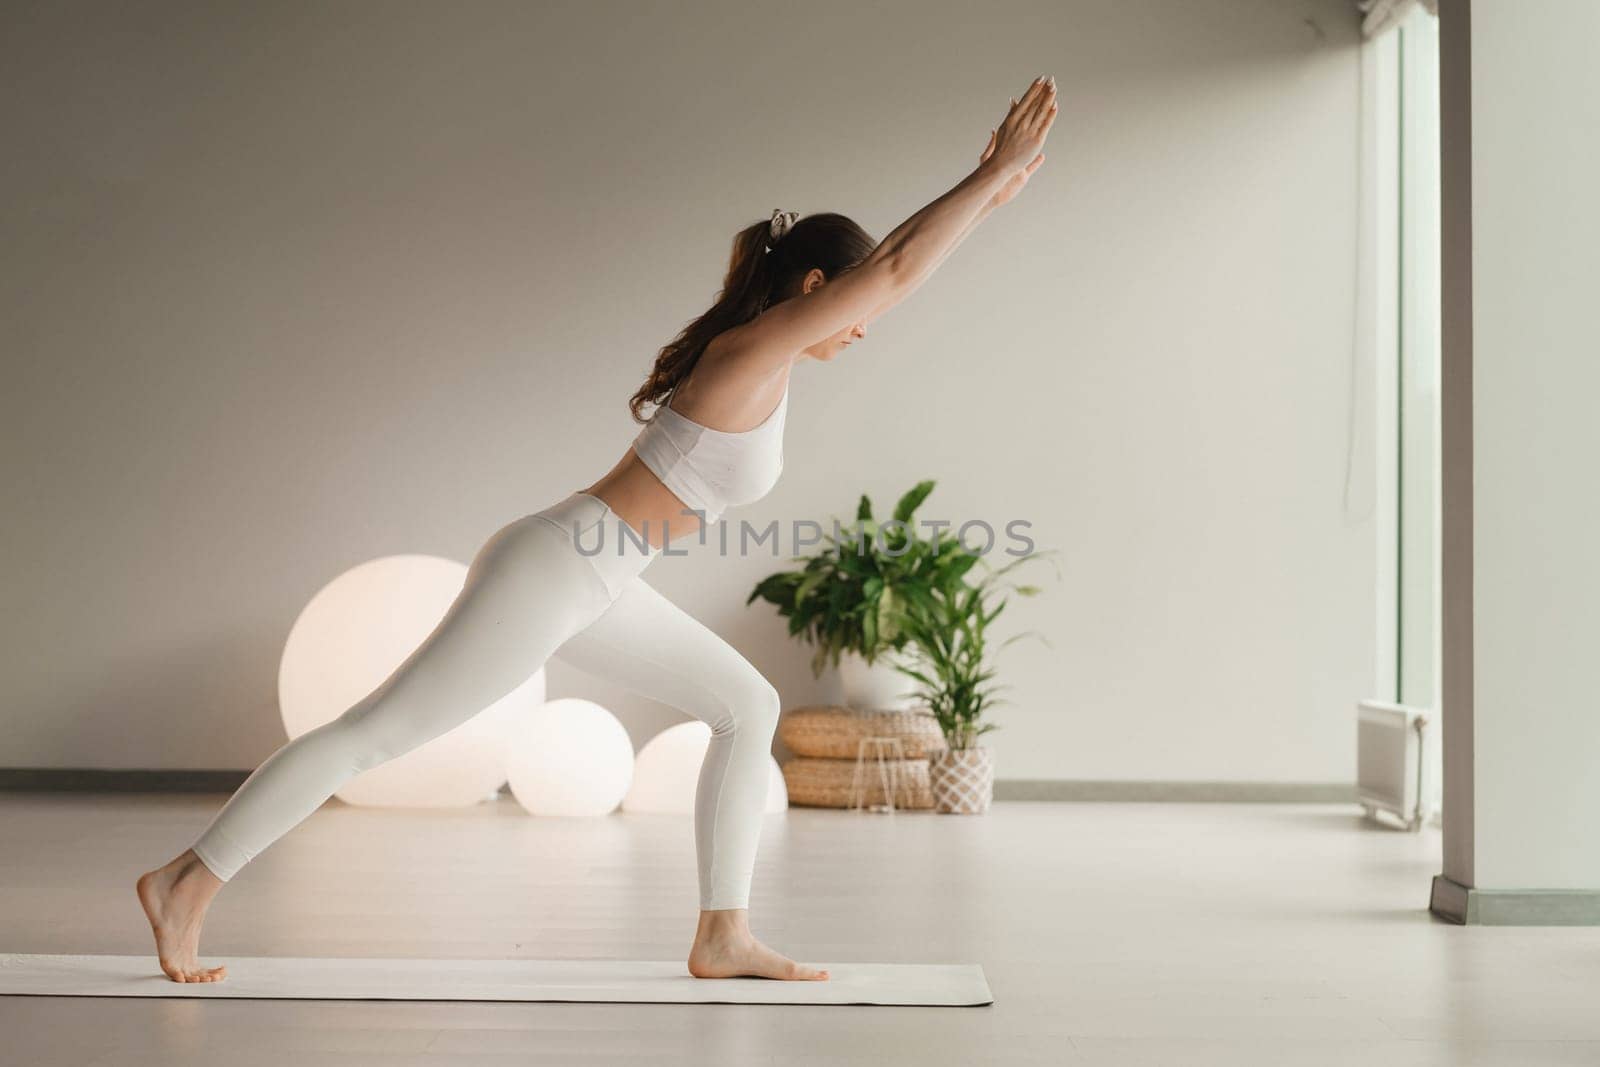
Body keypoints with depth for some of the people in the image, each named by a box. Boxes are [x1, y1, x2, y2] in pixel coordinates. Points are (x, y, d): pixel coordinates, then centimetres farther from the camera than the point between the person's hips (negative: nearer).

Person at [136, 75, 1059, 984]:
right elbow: (894, 274, -21)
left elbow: (881, 266, 23)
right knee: (375, 734, -2)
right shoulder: (753, 346, -14)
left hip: (581, 579, 10)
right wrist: (994, 175, -14)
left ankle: (724, 937, 9)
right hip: (550, 574, -10)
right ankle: (187, 885, 11)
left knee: (749, 706, 8)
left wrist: (985, 196, 22)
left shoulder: (758, 349, 11)